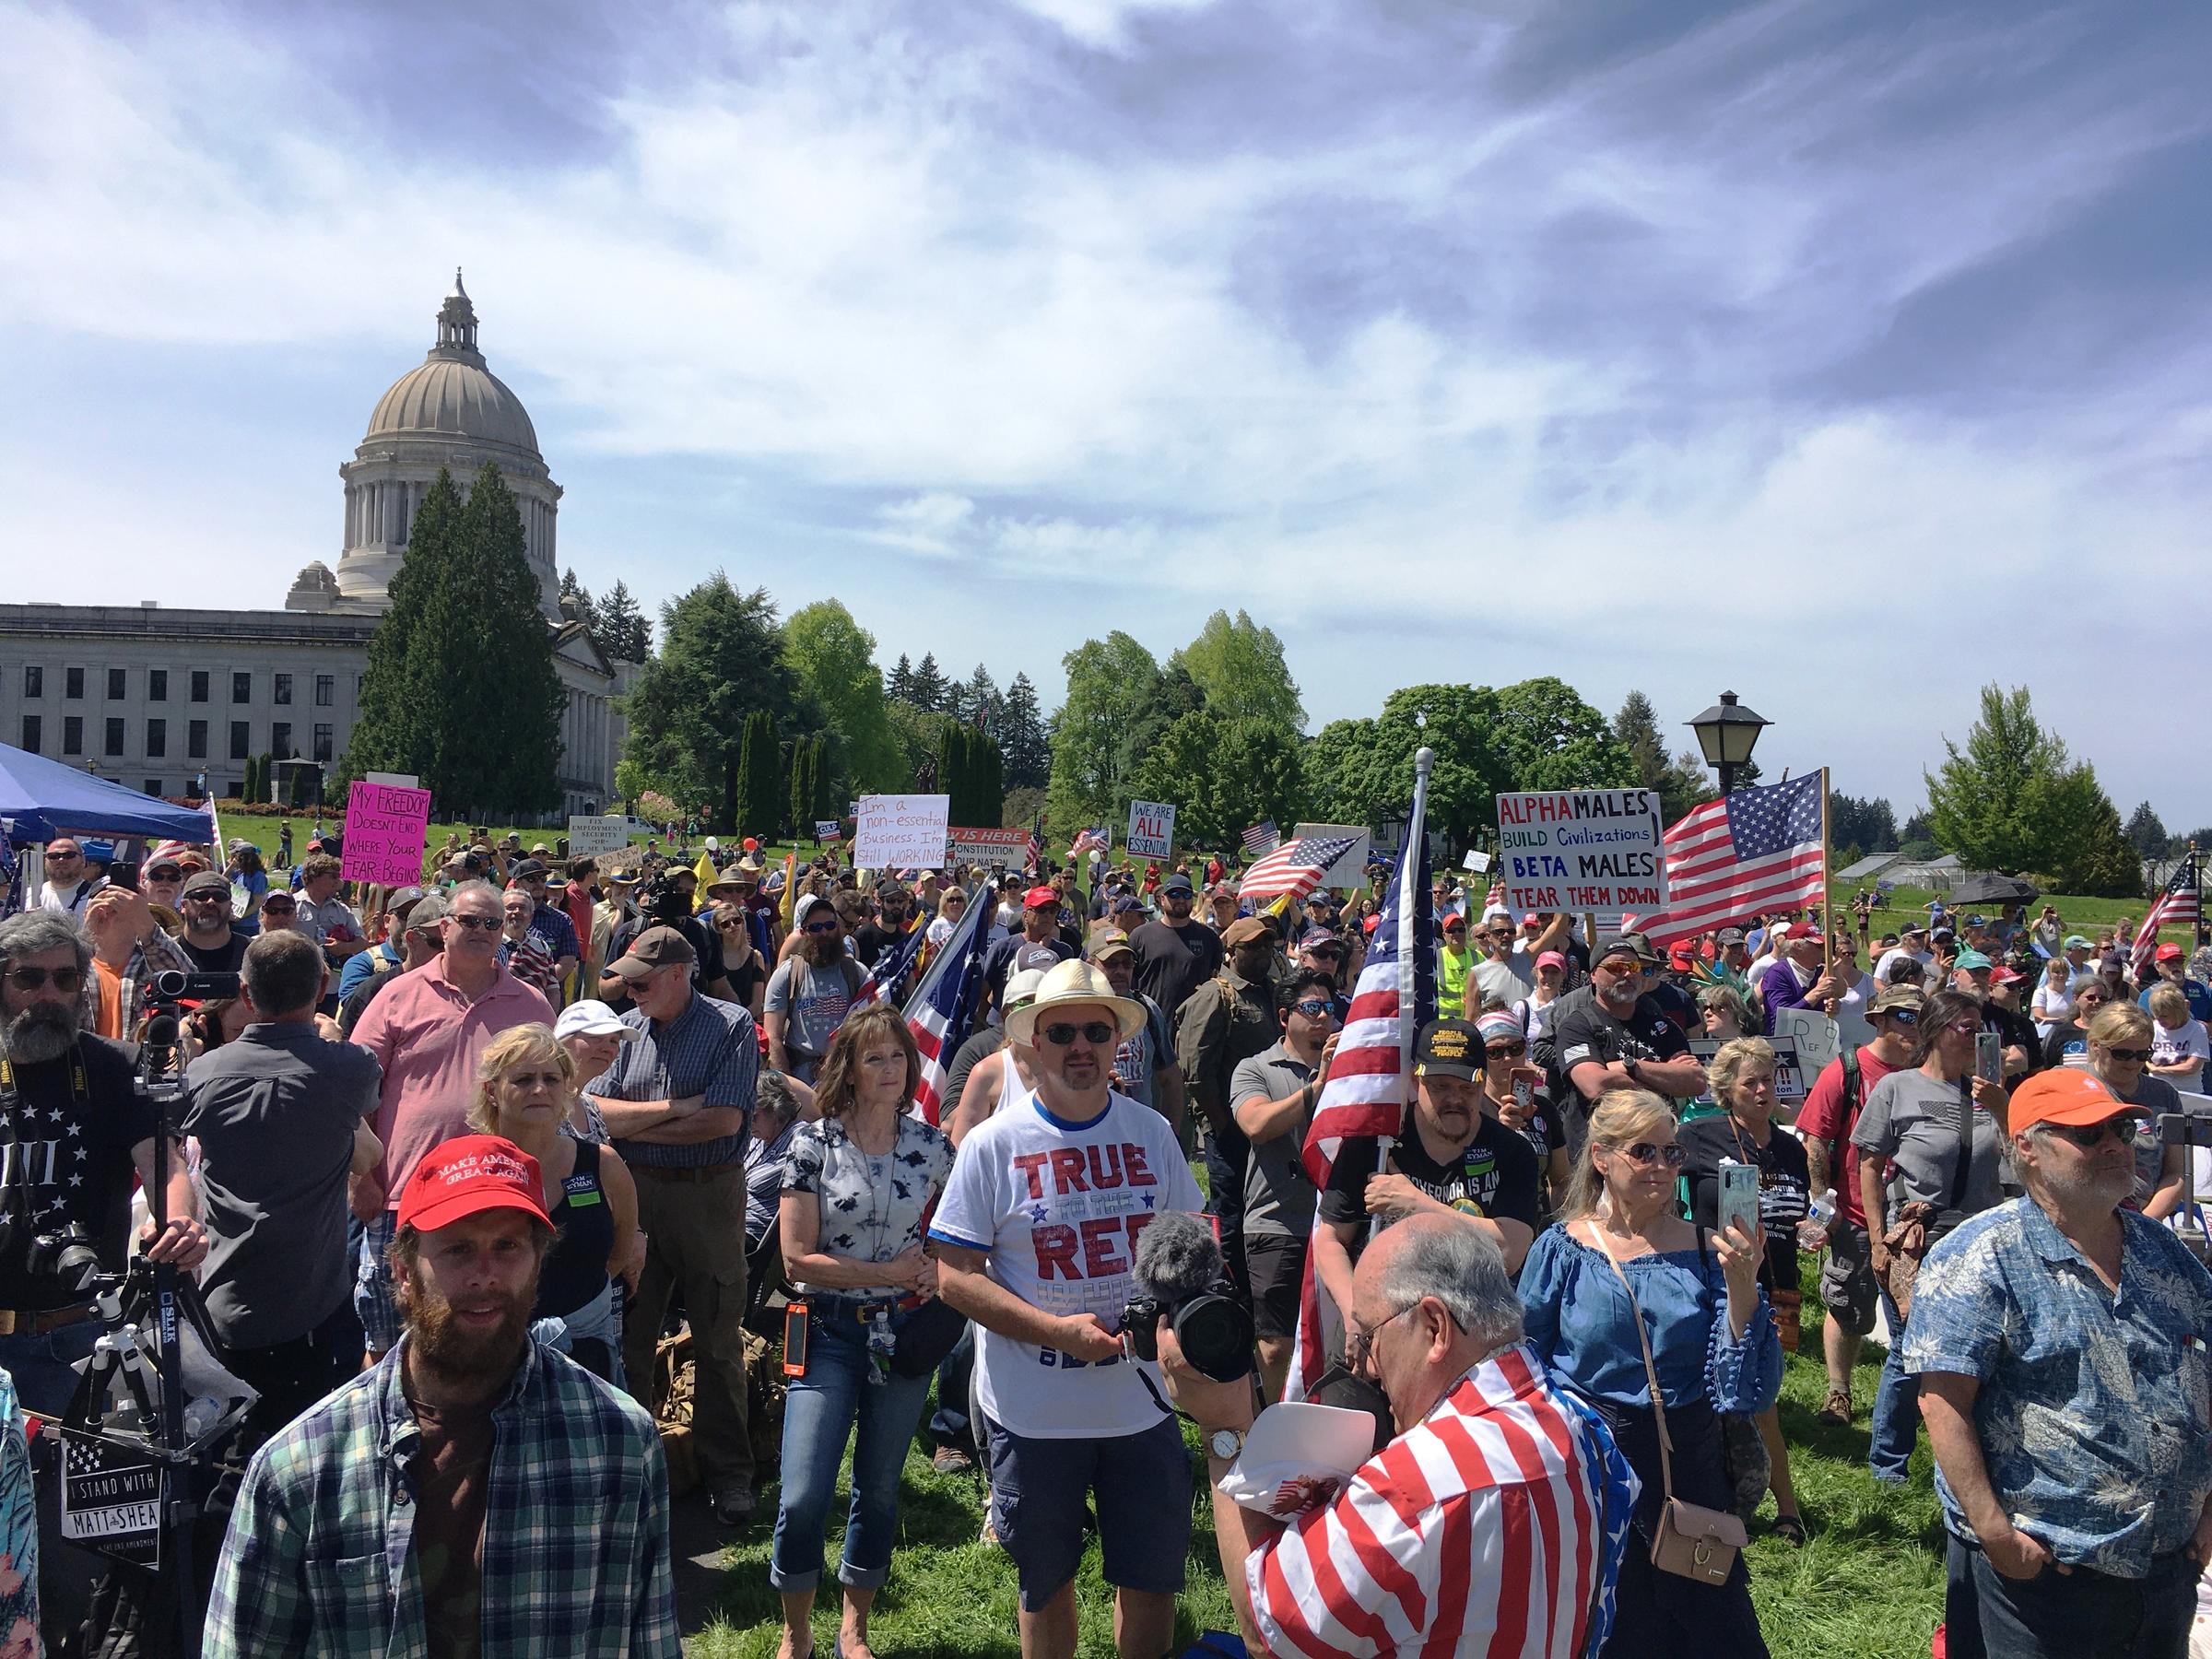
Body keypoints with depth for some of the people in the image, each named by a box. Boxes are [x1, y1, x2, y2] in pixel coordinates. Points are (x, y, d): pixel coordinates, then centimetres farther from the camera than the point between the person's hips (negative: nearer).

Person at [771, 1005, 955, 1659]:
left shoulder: (932, 1146, 1)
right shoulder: (813, 1144, -8)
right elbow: (798, 1259, -11)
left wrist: (934, 1271, -6)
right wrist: (889, 1272, -14)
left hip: (905, 1333, 3)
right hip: (830, 1332, -2)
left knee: (879, 1489, 13)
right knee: (803, 1497, -7)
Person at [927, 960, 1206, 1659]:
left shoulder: (1151, 1133, -1)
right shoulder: (993, 1144, -10)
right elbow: (954, 1276, -10)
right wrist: (1059, 1331, -20)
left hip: (1143, 1401, 2)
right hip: (1033, 1412, -2)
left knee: (1152, 1581, 13)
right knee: (1046, 1582, 17)